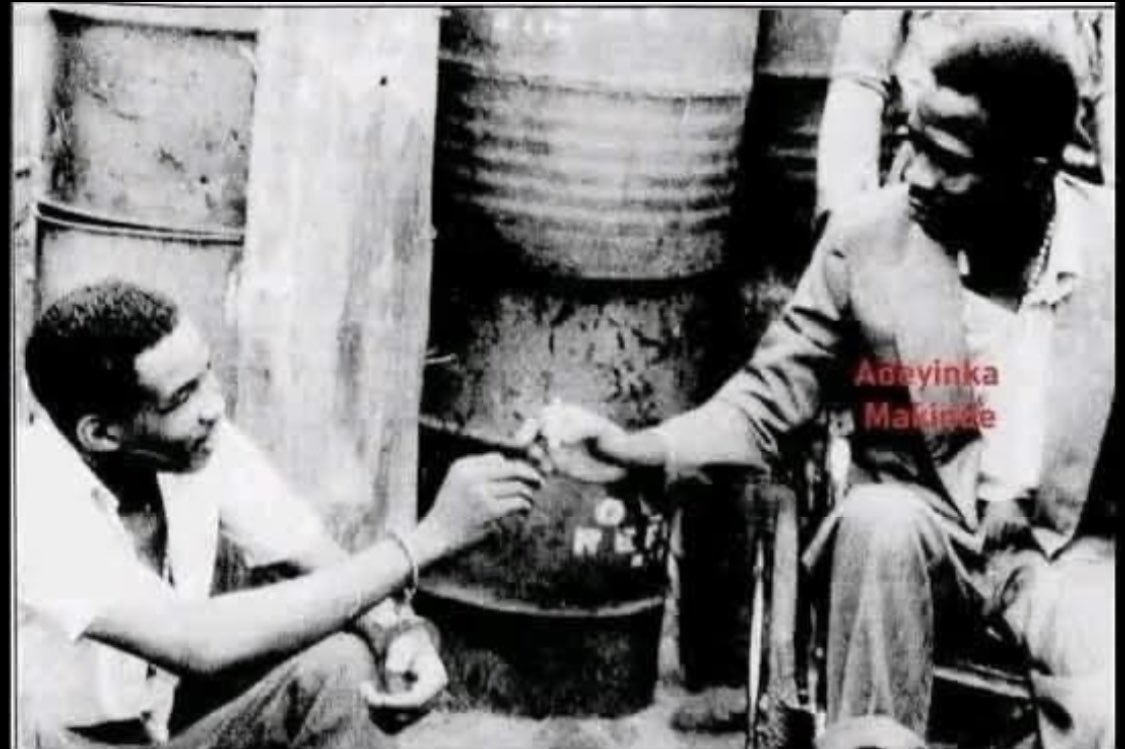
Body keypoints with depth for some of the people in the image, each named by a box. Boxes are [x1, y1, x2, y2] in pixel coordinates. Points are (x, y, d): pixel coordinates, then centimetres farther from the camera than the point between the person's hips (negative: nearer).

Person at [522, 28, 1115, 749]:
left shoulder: (1106, 242, -12)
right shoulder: (867, 236, -11)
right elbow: (768, 400, -5)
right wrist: (631, 450, -21)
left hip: (1068, 544, 0)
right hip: (923, 523, 1)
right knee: (878, 518, -34)